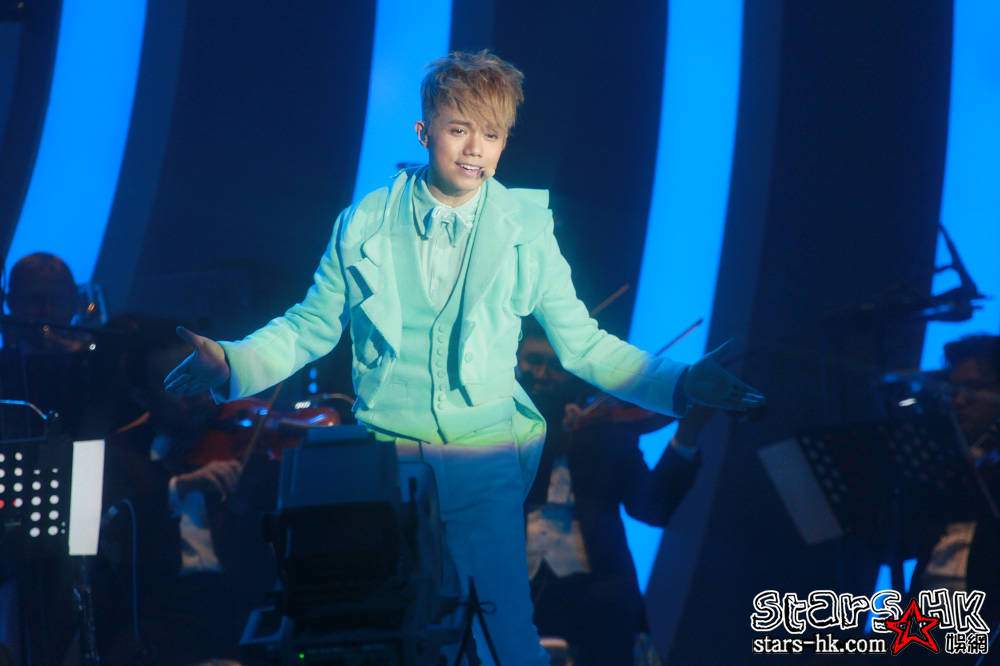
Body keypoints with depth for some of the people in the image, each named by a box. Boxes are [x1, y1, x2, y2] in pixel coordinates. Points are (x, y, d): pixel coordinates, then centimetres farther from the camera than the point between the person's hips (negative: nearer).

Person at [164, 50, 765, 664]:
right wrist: (231, 363, -14)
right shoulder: (366, 224, 0)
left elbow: (583, 345, -2)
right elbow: (310, 329, 4)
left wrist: (682, 384, -15)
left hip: (487, 471, -1)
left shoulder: (525, 232, -1)